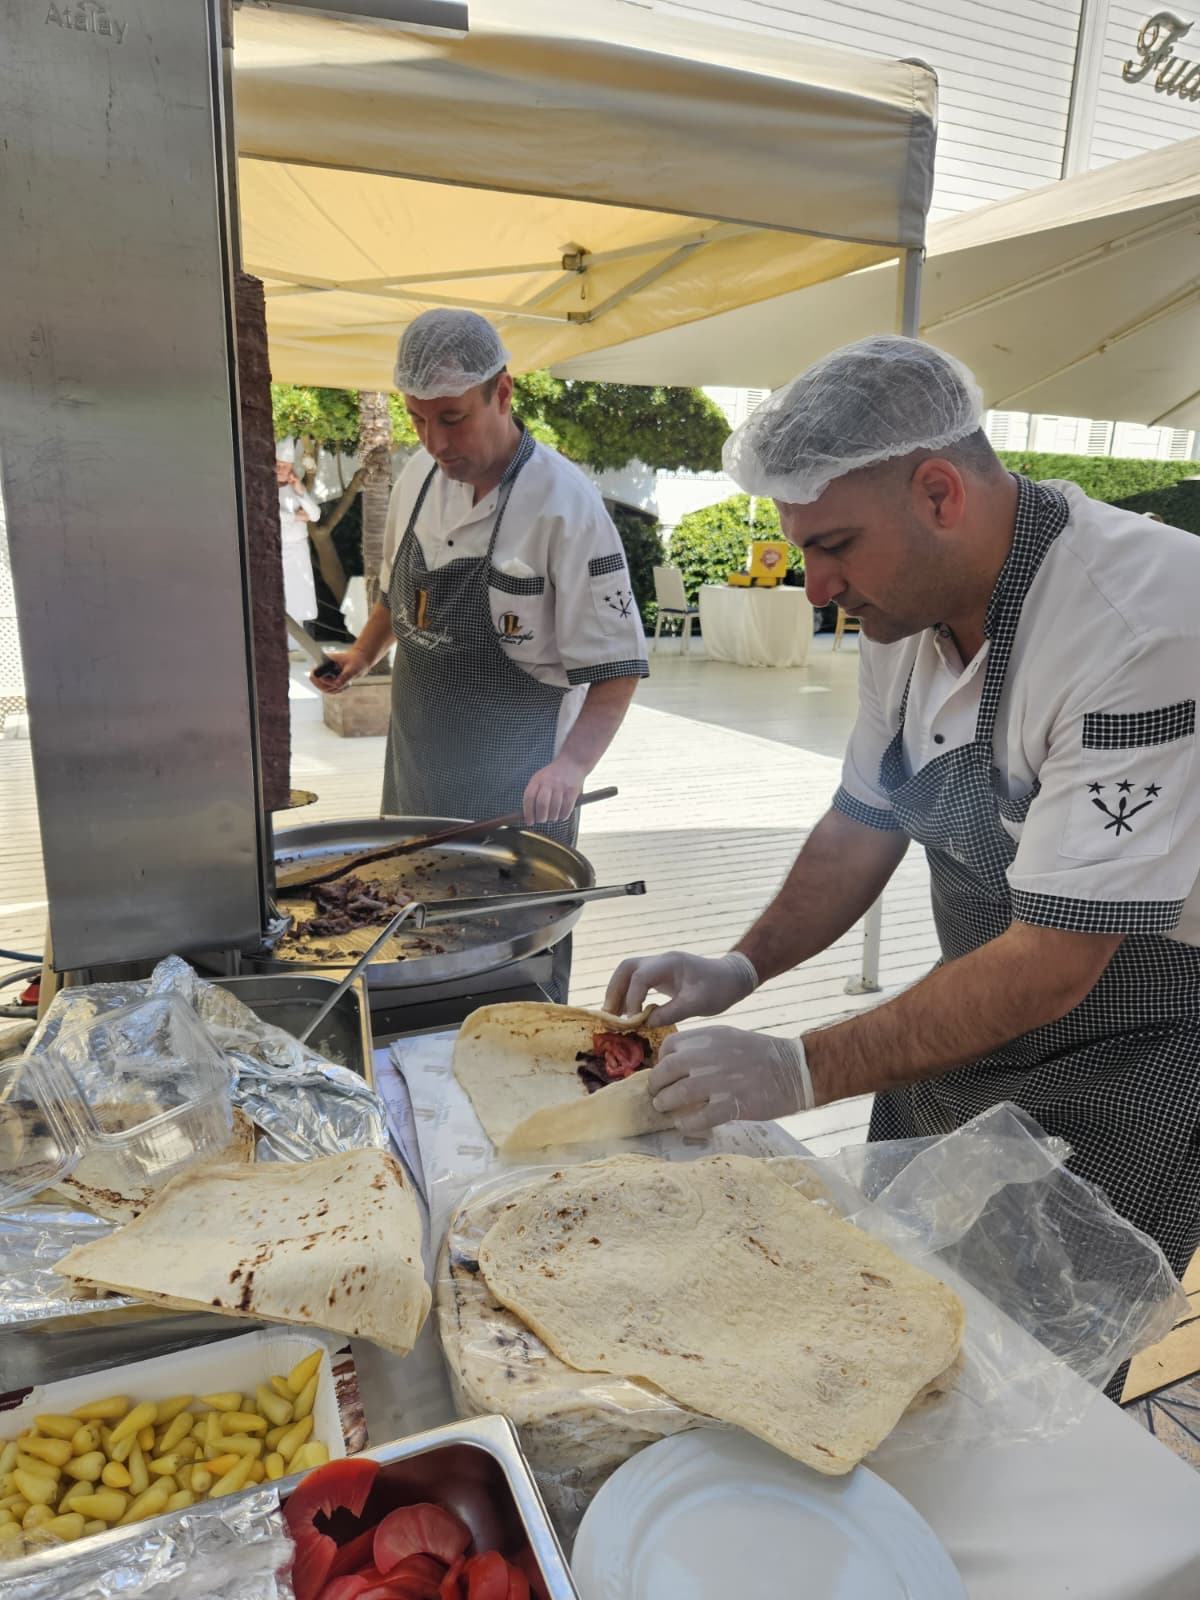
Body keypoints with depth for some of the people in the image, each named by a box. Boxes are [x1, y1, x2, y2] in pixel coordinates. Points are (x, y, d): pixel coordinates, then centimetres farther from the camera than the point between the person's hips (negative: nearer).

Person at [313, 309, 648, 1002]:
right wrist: (364, 654, 16)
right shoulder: (419, 476, 2)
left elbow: (616, 667, -19)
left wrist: (570, 764, -32)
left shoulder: (565, 504, -19)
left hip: (516, 790, -6)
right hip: (418, 773, 7)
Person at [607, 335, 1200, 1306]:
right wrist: (742, 968, -8)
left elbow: (1052, 964, -29)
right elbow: (867, 822, 4)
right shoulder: (907, 604, -4)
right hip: (969, 1025, 7)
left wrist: (803, 1072, -26)